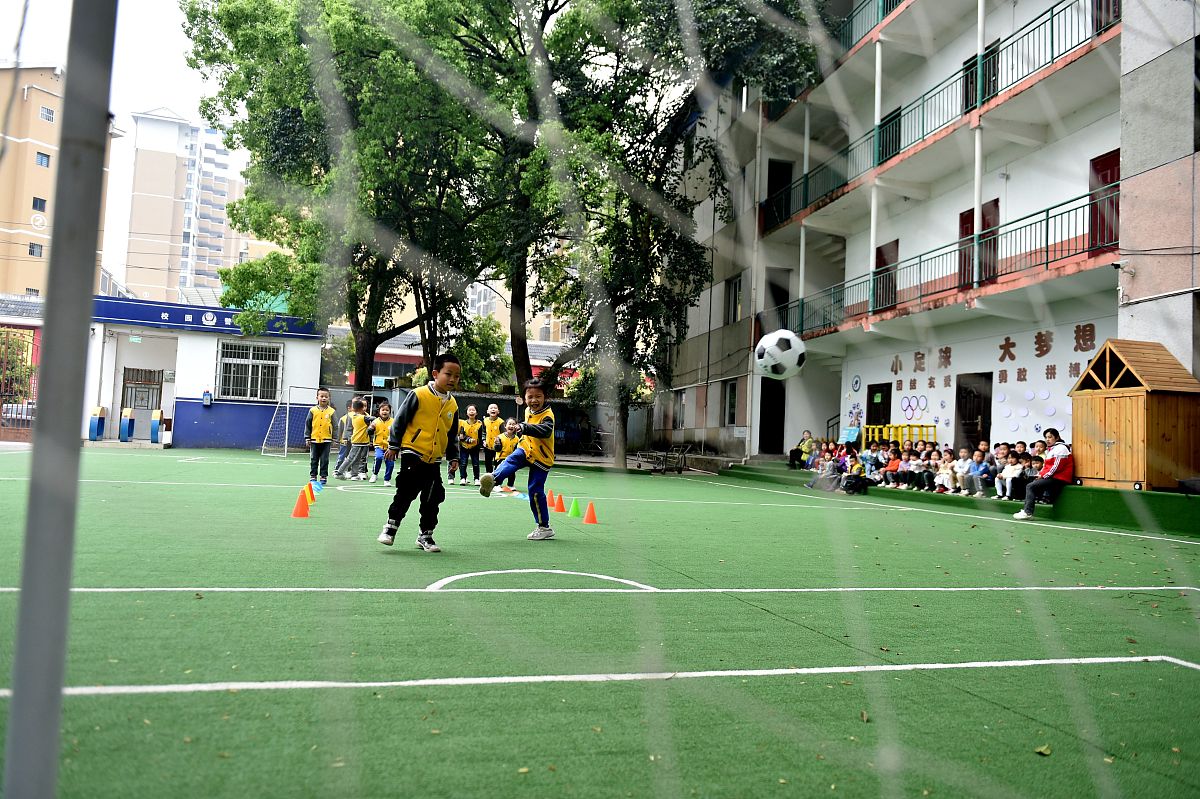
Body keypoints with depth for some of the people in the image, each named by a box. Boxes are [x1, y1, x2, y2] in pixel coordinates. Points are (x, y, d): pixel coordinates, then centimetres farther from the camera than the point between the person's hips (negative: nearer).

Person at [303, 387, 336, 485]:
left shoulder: (331, 411, 0)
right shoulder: (313, 410, 1)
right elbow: (307, 424, 5)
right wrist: (307, 438, 1)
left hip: (326, 440, -1)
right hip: (314, 439, 1)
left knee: (324, 460, 4)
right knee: (313, 460, 8)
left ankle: (324, 477, 11)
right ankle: (313, 476, 16)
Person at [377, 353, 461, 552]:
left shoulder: (452, 405, 8)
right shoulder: (419, 395, -9)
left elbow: (452, 435, 18)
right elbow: (400, 420, -4)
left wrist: (453, 457, 13)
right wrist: (394, 445, -4)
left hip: (434, 460, 5)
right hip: (413, 454, -5)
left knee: (432, 500, 8)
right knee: (405, 493, -5)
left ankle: (425, 535, 20)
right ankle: (390, 528, 10)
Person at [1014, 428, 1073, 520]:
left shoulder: (1061, 448, -10)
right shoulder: (1050, 450, 21)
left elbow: (1057, 466, -17)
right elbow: (1046, 465, 21)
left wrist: (1043, 475, -14)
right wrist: (1040, 474, 3)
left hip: (1059, 479, -10)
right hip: (1052, 478, 10)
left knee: (1030, 487, -17)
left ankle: (1028, 512, -19)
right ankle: (1026, 510, -5)